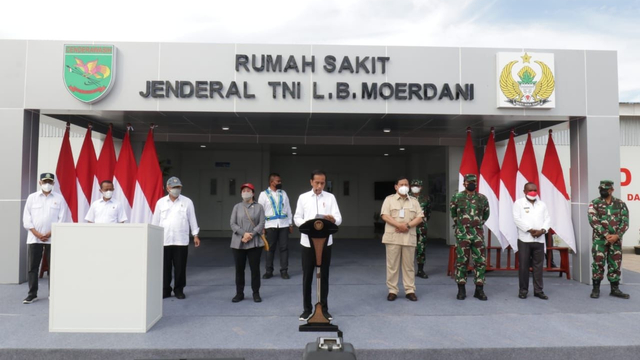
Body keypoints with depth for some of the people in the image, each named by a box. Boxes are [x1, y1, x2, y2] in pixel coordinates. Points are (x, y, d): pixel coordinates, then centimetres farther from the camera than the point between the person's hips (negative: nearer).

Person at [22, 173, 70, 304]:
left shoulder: (59, 198, 3)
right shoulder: (32, 197, 7)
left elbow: (62, 219, -2)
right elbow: (26, 218, 2)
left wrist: (49, 234, -10)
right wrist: (37, 234, -9)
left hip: (53, 238, -1)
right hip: (34, 238, 1)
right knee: (33, 267, 5)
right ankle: (32, 294, 14)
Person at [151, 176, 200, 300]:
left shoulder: (187, 202, 3)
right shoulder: (161, 202, 6)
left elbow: (192, 219, 4)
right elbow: (155, 221, 9)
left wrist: (195, 235, 2)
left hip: (181, 241, -1)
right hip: (164, 241, 1)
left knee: (180, 267, 4)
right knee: (165, 267, 6)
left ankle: (179, 290, 18)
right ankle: (165, 290, 18)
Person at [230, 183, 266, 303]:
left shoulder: (259, 207, 5)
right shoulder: (237, 207, 9)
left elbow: (261, 224, -4)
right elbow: (232, 224, 0)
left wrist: (251, 235, -15)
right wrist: (244, 234, -14)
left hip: (255, 243, -1)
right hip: (238, 243, 2)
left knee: (255, 268, 2)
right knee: (239, 269, 7)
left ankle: (256, 293, 14)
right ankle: (239, 293, 18)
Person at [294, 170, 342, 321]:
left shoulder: (330, 197, 3)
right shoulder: (303, 197, 4)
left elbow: (339, 219, -5)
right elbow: (297, 218, 2)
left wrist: (332, 219, -29)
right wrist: (306, 223, -20)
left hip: (325, 242, 0)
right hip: (308, 242, 0)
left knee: (324, 276, 8)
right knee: (307, 276, 6)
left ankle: (324, 308, 19)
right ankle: (307, 309, 19)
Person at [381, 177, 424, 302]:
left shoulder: (414, 201, 12)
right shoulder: (389, 199, 4)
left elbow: (420, 218, 4)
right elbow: (384, 216, -7)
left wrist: (408, 225, -13)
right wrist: (399, 225, -17)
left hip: (409, 237, 2)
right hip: (393, 237, -2)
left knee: (409, 265, 7)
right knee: (392, 264, 2)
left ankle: (410, 290, 14)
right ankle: (392, 290, 9)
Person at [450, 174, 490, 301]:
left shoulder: (483, 198, 6)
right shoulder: (457, 197, -1)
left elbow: (486, 214, 21)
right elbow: (453, 213, 14)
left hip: (478, 234, 2)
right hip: (462, 234, -2)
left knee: (480, 261, 3)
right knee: (461, 262, 1)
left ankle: (479, 289, 12)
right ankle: (461, 289, 10)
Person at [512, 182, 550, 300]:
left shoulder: (542, 204, 15)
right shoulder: (519, 203, 2)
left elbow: (547, 219, 8)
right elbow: (517, 219, -8)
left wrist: (542, 230, -11)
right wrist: (530, 230, -16)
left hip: (539, 239, 4)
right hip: (524, 239, -3)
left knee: (538, 266, 6)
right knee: (524, 266, 0)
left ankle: (538, 290, 13)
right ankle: (523, 290, 8)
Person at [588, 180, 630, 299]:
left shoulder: (620, 204, 6)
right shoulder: (594, 204, -2)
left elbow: (625, 221, 0)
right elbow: (593, 221, -11)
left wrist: (617, 235, -13)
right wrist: (606, 235, -18)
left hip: (616, 239, 3)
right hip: (600, 239, -3)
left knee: (615, 264, 8)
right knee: (598, 263, -2)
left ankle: (615, 289, 19)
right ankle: (596, 288, 7)